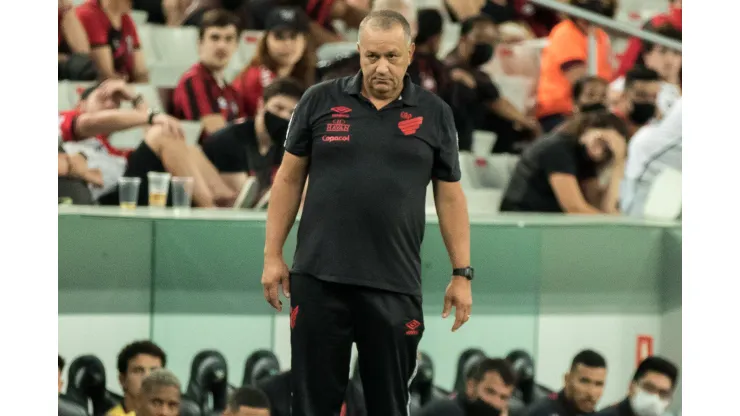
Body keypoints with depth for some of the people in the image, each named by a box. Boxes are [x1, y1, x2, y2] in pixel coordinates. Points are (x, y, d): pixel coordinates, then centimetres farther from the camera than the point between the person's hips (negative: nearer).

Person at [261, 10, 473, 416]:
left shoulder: (434, 114, 5)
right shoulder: (320, 101, 3)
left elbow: (449, 195, 8)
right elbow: (289, 179, 7)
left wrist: (461, 274, 5)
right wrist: (273, 255, 3)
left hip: (394, 286, 0)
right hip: (318, 279, 0)